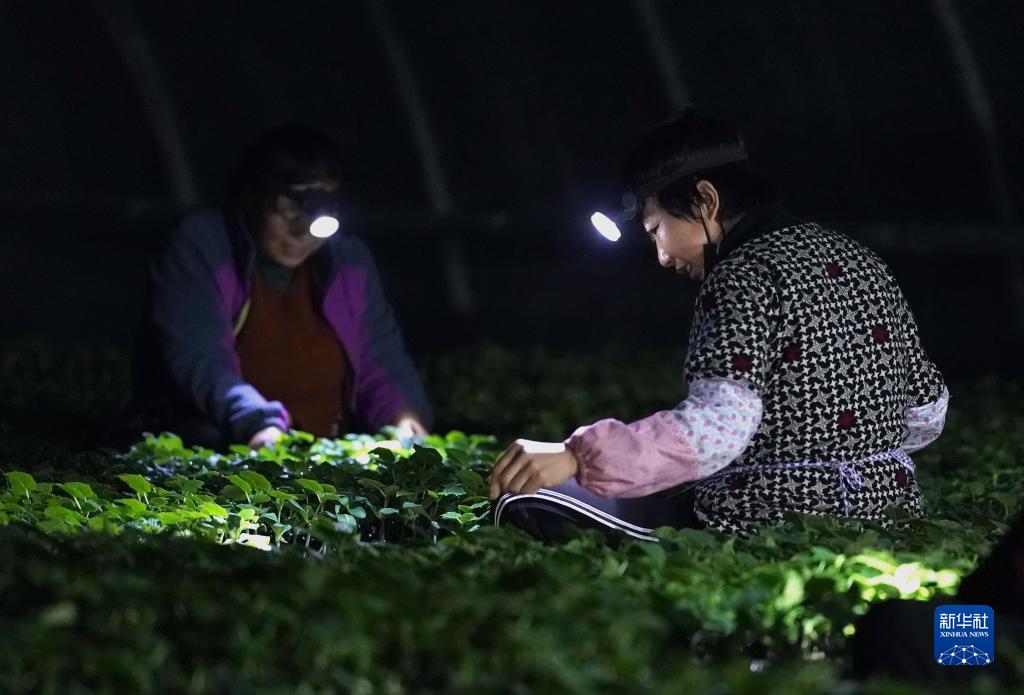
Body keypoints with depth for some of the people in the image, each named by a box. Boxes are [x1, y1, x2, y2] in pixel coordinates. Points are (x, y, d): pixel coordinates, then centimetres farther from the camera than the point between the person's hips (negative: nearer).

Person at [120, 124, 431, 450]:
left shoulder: (349, 260, 11)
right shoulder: (200, 247, -5)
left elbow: (382, 362, 13)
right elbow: (196, 359, -18)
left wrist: (404, 416, -11)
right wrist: (256, 425, -35)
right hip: (213, 448, -4)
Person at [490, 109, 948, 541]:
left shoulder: (744, 277, -13)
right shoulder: (858, 261, 13)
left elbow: (716, 429, -29)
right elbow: (927, 413, 18)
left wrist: (574, 458, -32)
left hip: (768, 528, -9)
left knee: (524, 504, -7)